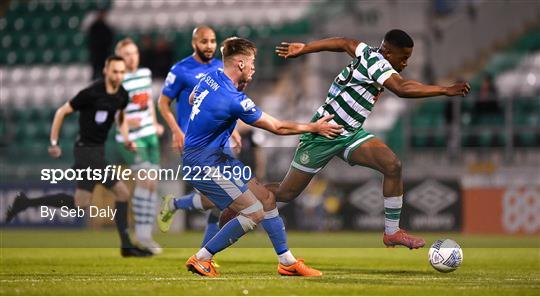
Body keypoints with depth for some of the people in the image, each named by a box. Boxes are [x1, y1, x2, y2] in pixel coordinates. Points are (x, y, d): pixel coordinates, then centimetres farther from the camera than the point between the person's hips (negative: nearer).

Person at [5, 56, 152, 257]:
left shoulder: (122, 95, 2)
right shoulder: (92, 93, -19)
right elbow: (62, 112, -11)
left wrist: (126, 138, 10)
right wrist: (53, 143, -9)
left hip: (97, 150, 9)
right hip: (87, 151, -9)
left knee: (81, 203, 9)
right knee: (122, 192, -10)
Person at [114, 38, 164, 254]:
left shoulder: (145, 73, 9)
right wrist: (125, 122, -29)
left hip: (149, 136, 7)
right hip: (130, 139, -7)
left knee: (152, 185, 6)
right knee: (145, 181, -17)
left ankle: (146, 234, 13)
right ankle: (140, 232, -8)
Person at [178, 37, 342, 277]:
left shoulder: (210, 78, 0)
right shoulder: (235, 100, -25)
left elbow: (192, 99, 24)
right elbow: (277, 127, -14)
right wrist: (314, 128, -2)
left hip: (219, 157, 10)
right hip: (204, 163, -10)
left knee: (266, 198, 8)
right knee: (254, 213, -12)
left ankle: (287, 262, 14)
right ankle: (200, 260, -1)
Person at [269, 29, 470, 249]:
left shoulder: (369, 52, 2)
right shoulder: (376, 61, -24)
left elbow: (344, 43, 18)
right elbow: (402, 89, -40)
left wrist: (302, 49, 28)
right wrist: (446, 90, -40)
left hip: (351, 134, 8)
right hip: (323, 135, -8)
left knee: (393, 165, -14)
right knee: (286, 194, 1)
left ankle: (392, 233, -6)